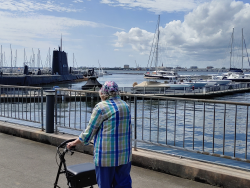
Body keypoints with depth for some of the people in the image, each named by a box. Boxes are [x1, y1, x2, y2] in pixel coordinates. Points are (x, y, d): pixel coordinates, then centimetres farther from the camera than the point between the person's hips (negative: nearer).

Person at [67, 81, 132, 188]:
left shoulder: (101, 107, -10)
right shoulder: (126, 106, 8)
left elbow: (90, 130, -5)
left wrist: (74, 143, 8)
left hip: (107, 155, -6)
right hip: (125, 154, 6)